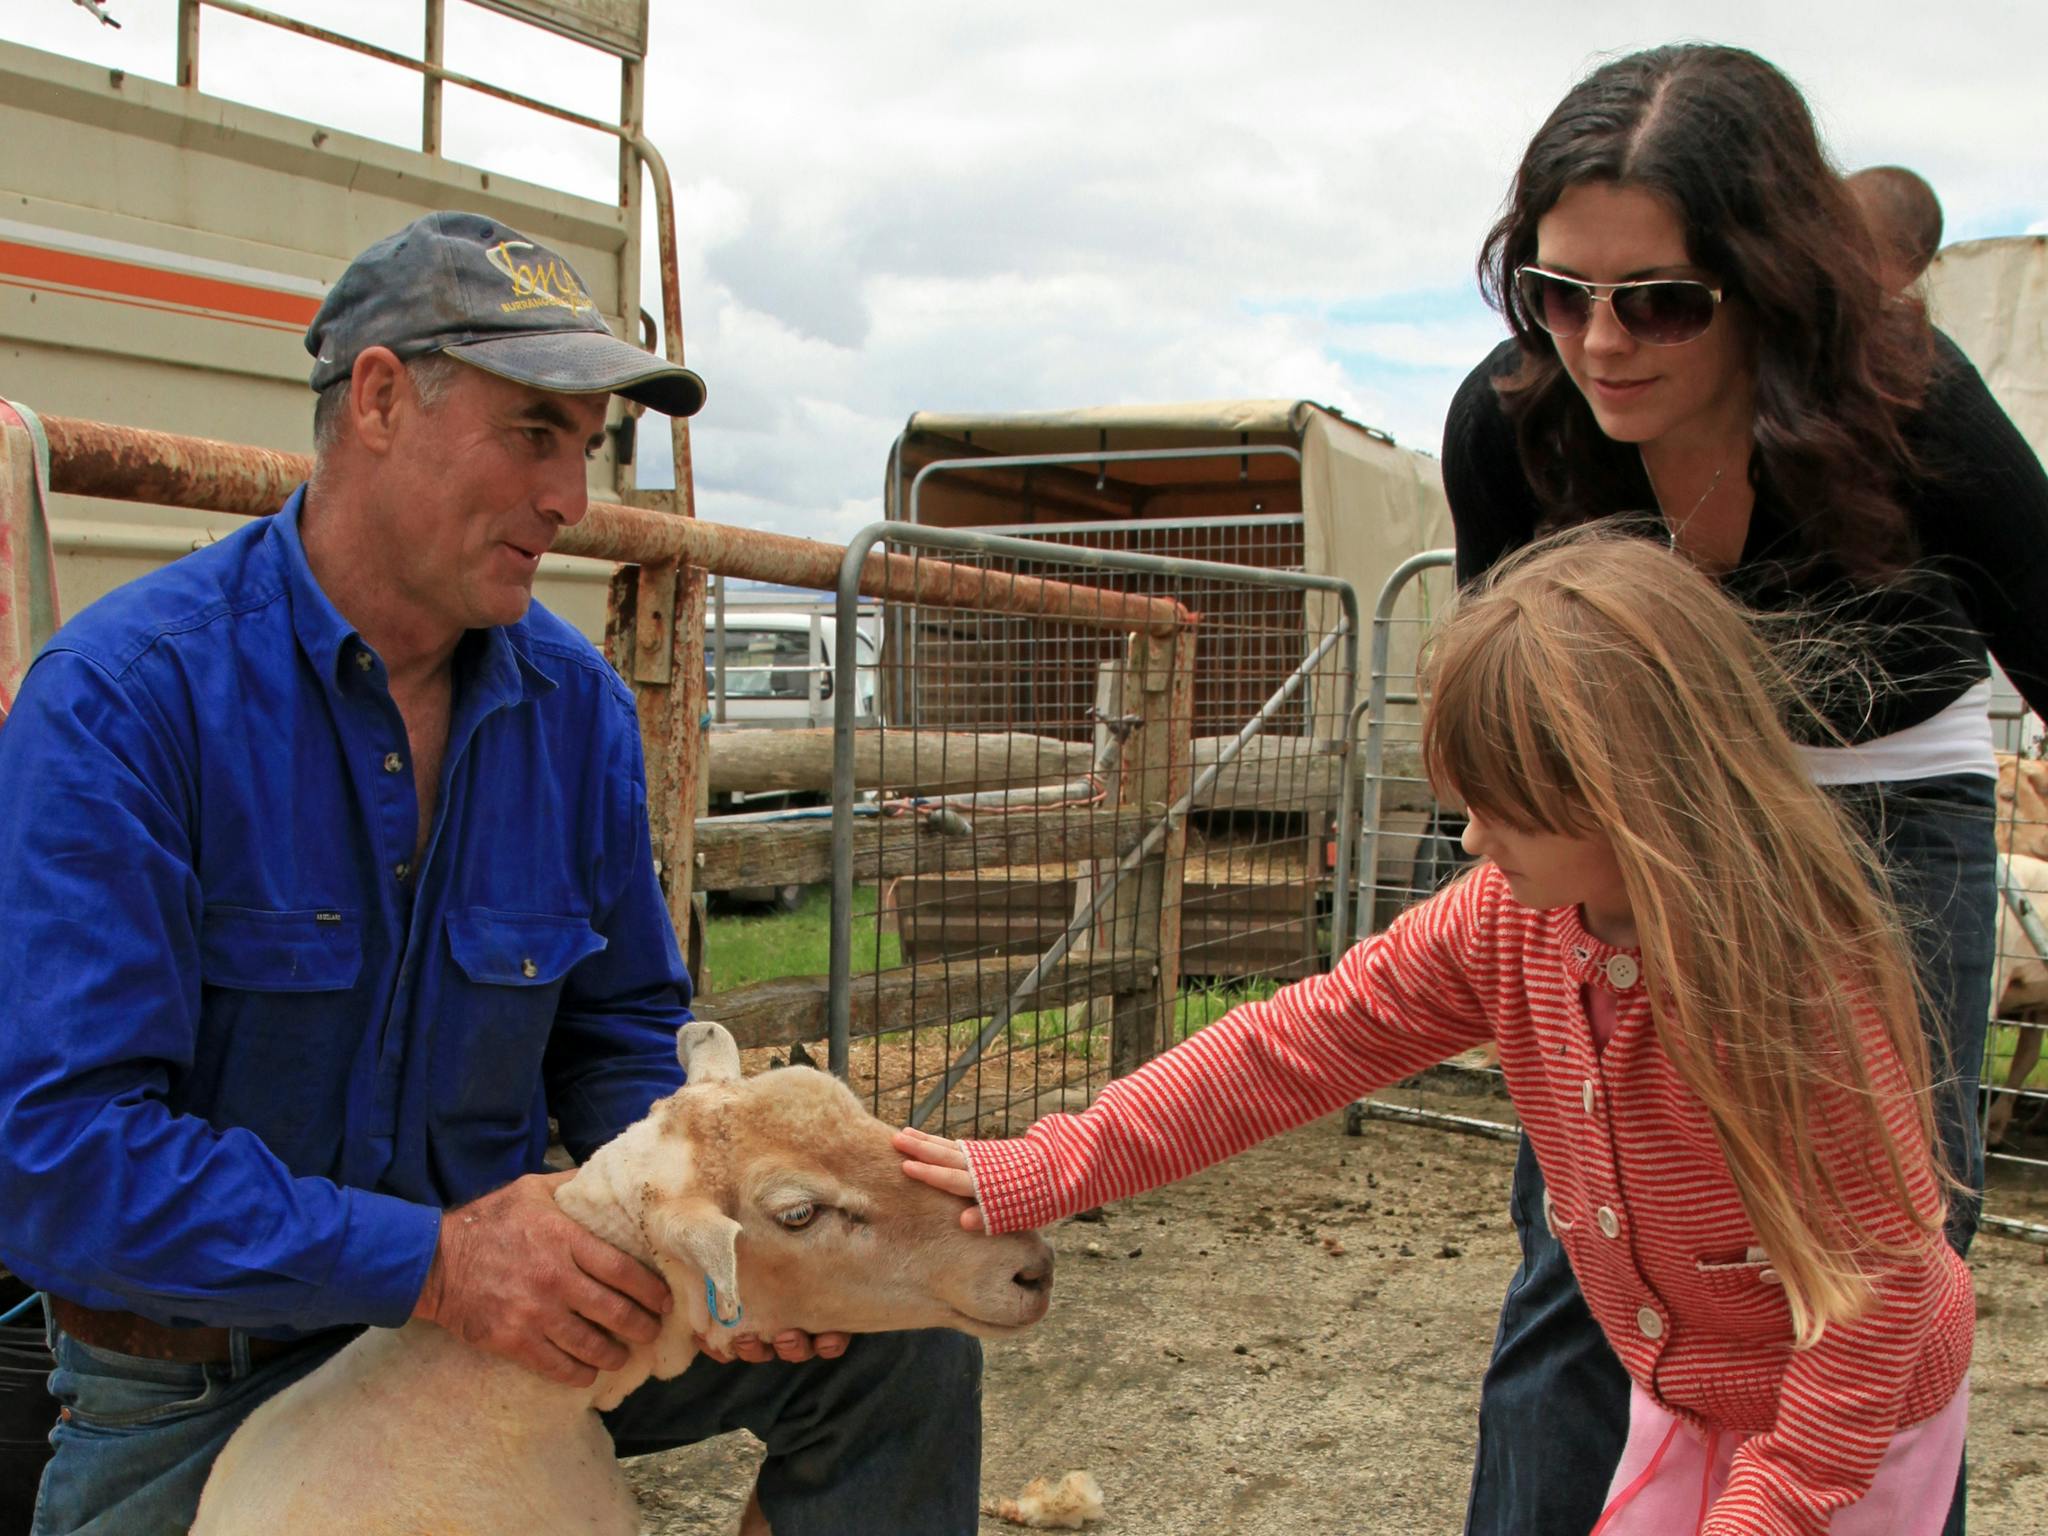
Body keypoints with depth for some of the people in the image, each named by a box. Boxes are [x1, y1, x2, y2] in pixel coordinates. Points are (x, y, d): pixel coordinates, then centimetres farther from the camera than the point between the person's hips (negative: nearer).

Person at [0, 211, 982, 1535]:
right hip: (200, 1397, -3)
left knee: (898, 1339, -8)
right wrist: (433, 1263, -32)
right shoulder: (124, 697, -20)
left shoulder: (576, 705, -3)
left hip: (509, 1318, 4)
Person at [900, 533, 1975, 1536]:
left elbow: (1881, 1262, -25)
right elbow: (1295, 1045, -15)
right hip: (1685, 1402, 6)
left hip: (1852, 1419, -5)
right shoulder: (1505, 925, -14)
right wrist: (1049, 1171, -19)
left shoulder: (1808, 981, -32)